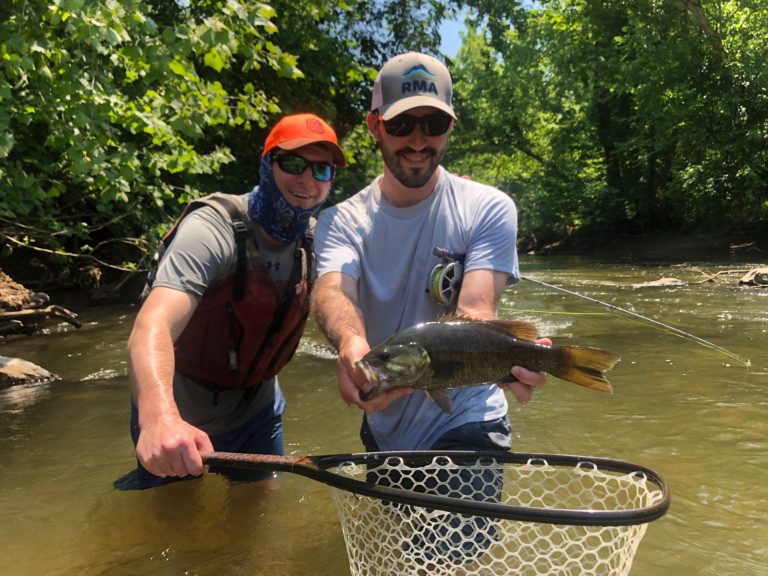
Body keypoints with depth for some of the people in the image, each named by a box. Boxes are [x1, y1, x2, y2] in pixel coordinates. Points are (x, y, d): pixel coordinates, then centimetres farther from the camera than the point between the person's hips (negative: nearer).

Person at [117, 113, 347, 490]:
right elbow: (153, 326, -42)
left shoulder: (315, 240, -6)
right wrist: (159, 417, -60)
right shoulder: (214, 229, -28)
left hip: (256, 410, 5)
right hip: (181, 422, -5)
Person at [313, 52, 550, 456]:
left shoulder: (488, 209, -10)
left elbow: (474, 310, -22)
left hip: (465, 427, -3)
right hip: (380, 429, 3)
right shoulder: (340, 221, -5)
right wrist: (350, 345, -48)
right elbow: (333, 291, -25)